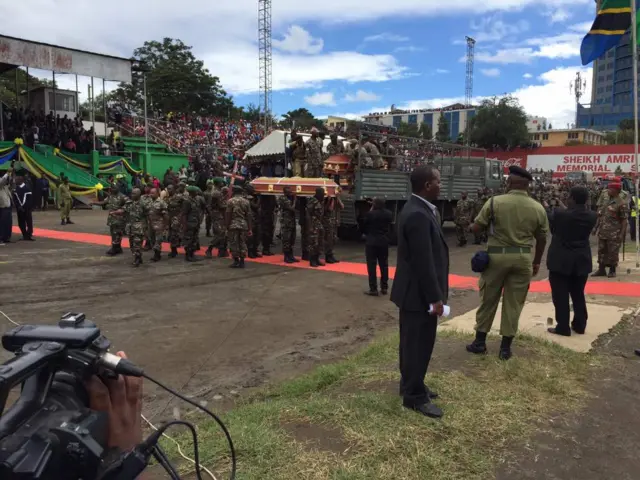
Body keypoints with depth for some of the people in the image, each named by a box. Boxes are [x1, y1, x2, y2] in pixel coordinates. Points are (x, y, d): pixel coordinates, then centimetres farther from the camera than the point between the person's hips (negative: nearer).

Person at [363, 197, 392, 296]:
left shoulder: (370, 214, -14)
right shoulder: (389, 214, 0)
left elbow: (365, 226, -2)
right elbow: (390, 226, 11)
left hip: (371, 242, -4)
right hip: (384, 242, 5)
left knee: (372, 265, 0)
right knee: (384, 265, 13)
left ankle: (373, 289, -1)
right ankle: (384, 287, 18)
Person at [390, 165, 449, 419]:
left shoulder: (417, 210, 10)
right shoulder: (418, 215, -25)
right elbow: (423, 262, -26)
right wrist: (435, 298, -21)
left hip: (414, 290, 11)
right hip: (419, 293, -11)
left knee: (413, 342, 20)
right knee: (419, 344, 2)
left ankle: (410, 385, 35)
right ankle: (414, 396, 16)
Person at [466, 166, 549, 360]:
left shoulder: (495, 202, -9)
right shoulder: (538, 208, 1)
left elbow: (476, 228, -7)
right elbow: (542, 239, 8)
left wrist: (489, 225, 17)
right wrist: (536, 262, 21)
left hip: (496, 255, -2)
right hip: (523, 258, 2)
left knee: (488, 299, 11)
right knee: (514, 303, 9)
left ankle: (480, 341, 19)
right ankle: (506, 346, 16)